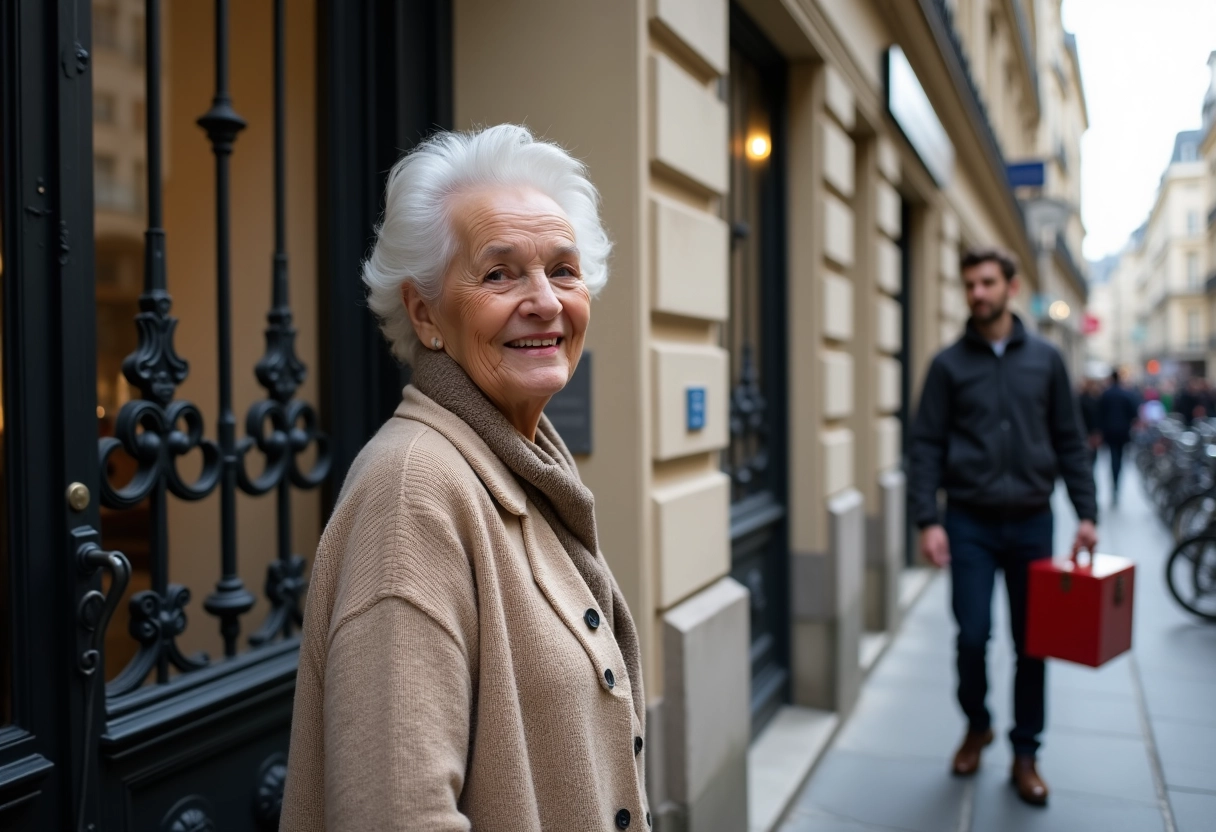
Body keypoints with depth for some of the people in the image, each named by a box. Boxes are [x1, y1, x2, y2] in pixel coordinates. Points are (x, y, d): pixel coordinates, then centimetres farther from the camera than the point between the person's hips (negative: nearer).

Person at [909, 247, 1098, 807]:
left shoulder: (1045, 360, 5)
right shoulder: (949, 364, 1)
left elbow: (1069, 442, 7)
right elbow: (927, 447, -3)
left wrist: (1086, 514, 0)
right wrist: (927, 520, -11)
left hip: (1032, 522, 2)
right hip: (970, 523, -1)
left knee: (1032, 643, 8)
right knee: (973, 636, 0)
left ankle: (1025, 755, 23)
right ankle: (976, 725, 28)